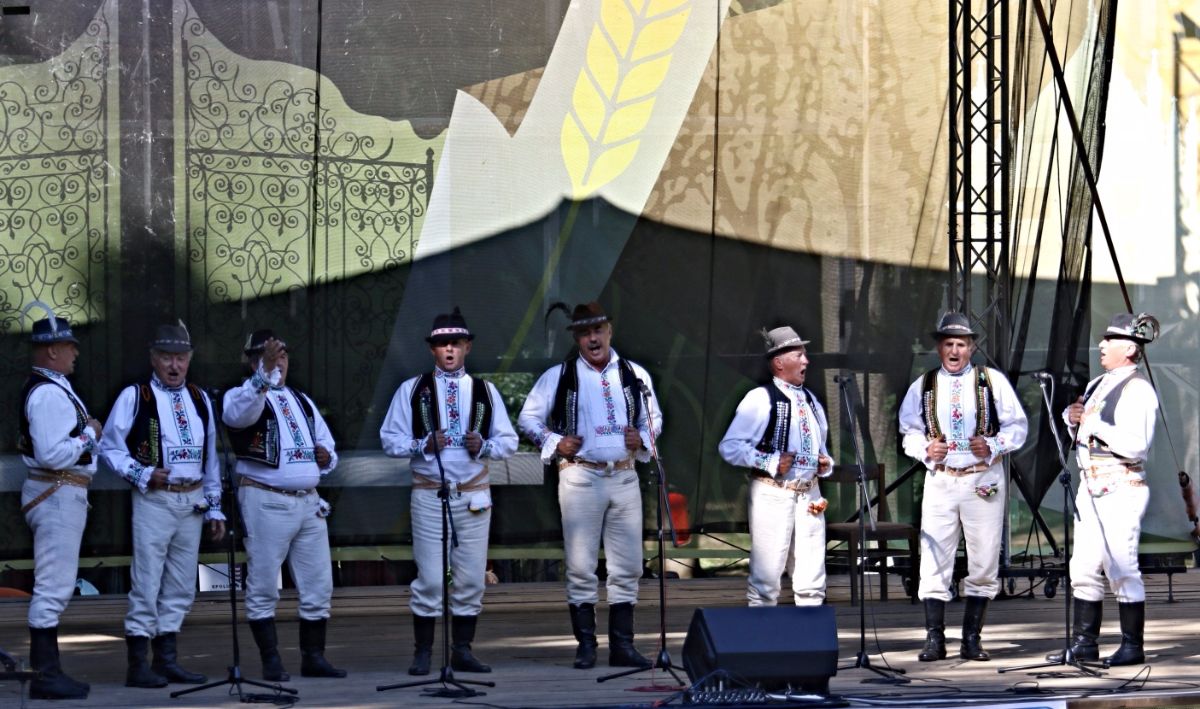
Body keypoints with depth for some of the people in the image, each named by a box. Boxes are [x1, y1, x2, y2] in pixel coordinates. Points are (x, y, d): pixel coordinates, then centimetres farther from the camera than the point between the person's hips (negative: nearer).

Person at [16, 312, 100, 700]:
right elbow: (52, 455, -24)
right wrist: (90, 435, -12)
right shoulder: (49, 393, -18)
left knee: (54, 587, 15)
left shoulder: (54, 388, 15)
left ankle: (46, 671, 20)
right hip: (58, 493, -11)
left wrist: (85, 434, 9)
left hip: (62, 493, 11)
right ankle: (45, 676, -8)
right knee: (53, 585, -9)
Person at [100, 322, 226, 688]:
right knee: (147, 583, -8)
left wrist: (214, 507, 16)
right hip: (154, 501, -6)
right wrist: (143, 475, -14)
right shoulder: (134, 397, -2)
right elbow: (110, 447, -3)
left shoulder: (200, 400, 14)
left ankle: (167, 660, 17)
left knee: (181, 587, 9)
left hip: (192, 502, 6)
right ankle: (137, 664, -4)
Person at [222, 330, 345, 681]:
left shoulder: (303, 401, 21)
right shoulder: (244, 395, 1)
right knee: (263, 586, -4)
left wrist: (326, 457, 2)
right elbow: (239, 413, -26)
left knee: (318, 585, 7)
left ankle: (313, 657, 15)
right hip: (266, 502, -6)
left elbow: (328, 449, 26)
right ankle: (271, 661, 1)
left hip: (308, 502, 6)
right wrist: (266, 373, -38)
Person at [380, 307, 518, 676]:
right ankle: (423, 652, 1)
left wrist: (483, 446, -9)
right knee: (430, 578, -5)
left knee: (471, 577, 3)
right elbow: (390, 439, 2)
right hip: (429, 493, -2)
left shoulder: (485, 391, 10)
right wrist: (424, 445, -14)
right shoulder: (412, 390, 4)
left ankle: (462, 651, 11)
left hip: (474, 493, 3)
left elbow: (508, 441, 11)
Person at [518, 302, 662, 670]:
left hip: (624, 477, 3)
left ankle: (622, 645, 10)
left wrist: (642, 439, -1)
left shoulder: (634, 375, 9)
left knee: (627, 566, 3)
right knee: (581, 567, -2)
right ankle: (586, 646, 5)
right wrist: (554, 443, -7)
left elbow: (654, 417, 19)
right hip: (580, 476, -2)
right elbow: (528, 418, 8)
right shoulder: (558, 377, 2)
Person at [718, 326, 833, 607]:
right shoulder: (761, 399, -5)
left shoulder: (810, 400, 17)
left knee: (812, 579, 6)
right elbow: (729, 446, -10)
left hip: (809, 495, 6)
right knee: (767, 576, -4)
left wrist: (825, 463, 8)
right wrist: (770, 462, -18)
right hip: (773, 495, -6)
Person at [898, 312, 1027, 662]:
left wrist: (994, 445, -13)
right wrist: (925, 448, -7)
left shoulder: (992, 381, 4)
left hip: (983, 479, -1)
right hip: (940, 480, 1)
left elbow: (1017, 426, 5)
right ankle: (934, 639, 0)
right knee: (934, 561, -4)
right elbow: (908, 432, 14)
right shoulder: (923, 386, 9)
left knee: (984, 563, 2)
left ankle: (972, 638, 10)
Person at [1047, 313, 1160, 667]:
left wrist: (1095, 424, -17)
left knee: (1121, 568, -7)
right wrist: (1073, 418, 5)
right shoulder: (1097, 385, 17)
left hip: (1121, 488, -9)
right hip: (1091, 487, 9)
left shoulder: (1138, 389, -10)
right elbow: (1082, 433, 25)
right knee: (1084, 568, 9)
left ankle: (1133, 646, 0)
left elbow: (1136, 445, -20)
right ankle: (1085, 643, 14)